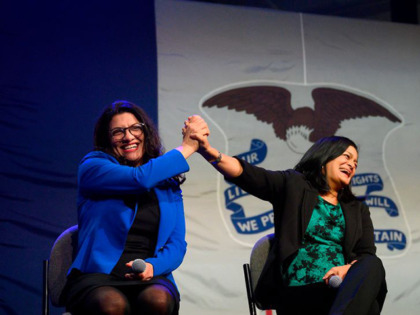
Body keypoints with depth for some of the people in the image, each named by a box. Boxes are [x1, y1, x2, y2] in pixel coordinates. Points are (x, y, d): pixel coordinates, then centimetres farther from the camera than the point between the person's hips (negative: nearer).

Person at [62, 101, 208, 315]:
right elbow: (141, 178, -12)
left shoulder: (168, 183, 18)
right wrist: (186, 148, -1)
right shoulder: (92, 167, 6)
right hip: (98, 277, -3)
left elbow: (177, 243, 10)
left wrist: (153, 266, -13)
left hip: (150, 280, 3)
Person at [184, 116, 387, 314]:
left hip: (342, 292, 4)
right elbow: (246, 174, -1)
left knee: (372, 265, -32)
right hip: (297, 293, -4)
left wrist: (348, 269, -14)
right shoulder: (293, 185, 15)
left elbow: (368, 255, 12)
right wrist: (207, 150, -20)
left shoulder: (358, 210, 26)